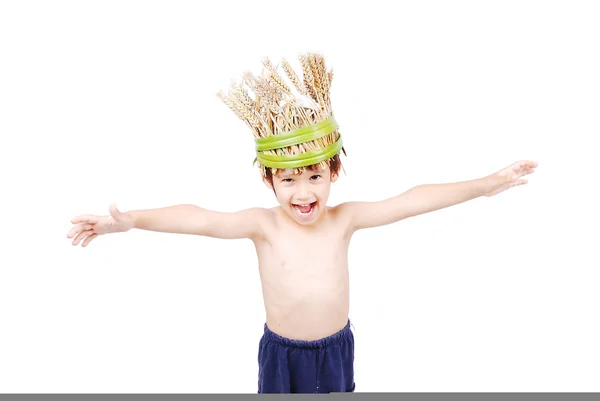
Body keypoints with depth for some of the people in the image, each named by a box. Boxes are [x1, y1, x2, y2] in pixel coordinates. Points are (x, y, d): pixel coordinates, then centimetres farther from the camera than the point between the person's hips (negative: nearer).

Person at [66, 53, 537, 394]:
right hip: (282, 351, -1)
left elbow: (411, 201, -17)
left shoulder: (344, 219, -16)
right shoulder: (264, 224, -20)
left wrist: (484, 184, -16)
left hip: (335, 347, 2)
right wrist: (131, 220, -41)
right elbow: (200, 219, -30)